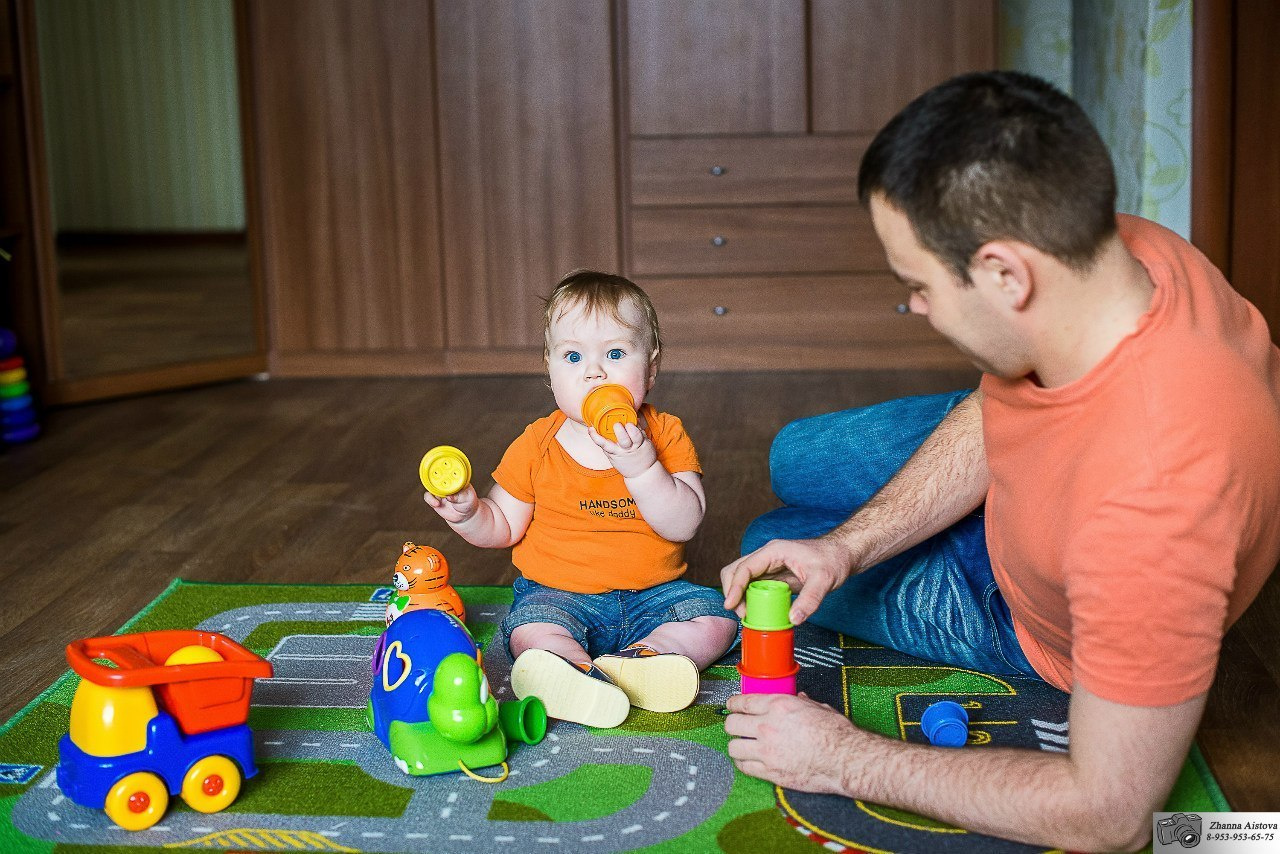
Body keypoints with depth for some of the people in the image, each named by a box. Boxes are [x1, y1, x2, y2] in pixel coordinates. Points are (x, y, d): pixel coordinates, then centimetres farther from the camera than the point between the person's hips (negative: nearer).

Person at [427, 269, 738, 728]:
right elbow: (504, 527, 5)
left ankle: (633, 660, -35)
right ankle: (598, 688, -50)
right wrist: (467, 513, -17)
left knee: (714, 619, -20)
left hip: (652, 593, 1)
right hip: (559, 594, -1)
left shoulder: (666, 435, -5)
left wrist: (639, 464, -28)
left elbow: (683, 525, -16)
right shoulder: (537, 444, -2)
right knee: (530, 634, -30)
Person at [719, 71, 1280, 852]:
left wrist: (845, 759, -32)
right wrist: (849, 543, -16)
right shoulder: (1115, 248, -29)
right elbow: (991, 409, -7)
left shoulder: (1157, 494, -50)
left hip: (1034, 628, -5)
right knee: (797, 461, 16)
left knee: (769, 544, 9)